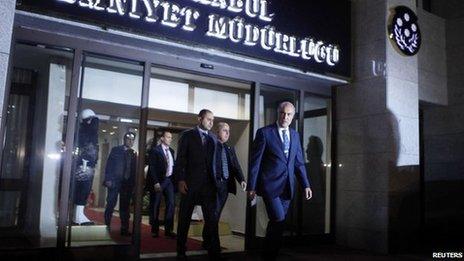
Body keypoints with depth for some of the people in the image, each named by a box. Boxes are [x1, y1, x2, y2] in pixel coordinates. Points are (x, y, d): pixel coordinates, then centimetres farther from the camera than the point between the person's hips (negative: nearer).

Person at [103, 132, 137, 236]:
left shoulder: (134, 153, 11)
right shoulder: (116, 150, 4)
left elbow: (134, 169, 8)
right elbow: (109, 165, -1)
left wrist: (134, 183, 0)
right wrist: (108, 179, -10)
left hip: (128, 183, 2)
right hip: (114, 181, -2)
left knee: (125, 207, 5)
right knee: (111, 205, 1)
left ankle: (124, 229, 8)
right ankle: (107, 226, 13)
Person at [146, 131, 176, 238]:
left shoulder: (171, 151, 14)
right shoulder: (155, 150, -4)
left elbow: (172, 166, 14)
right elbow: (152, 167, -10)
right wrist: (156, 182, -16)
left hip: (169, 180, 5)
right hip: (158, 181, -5)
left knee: (171, 204, -1)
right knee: (155, 205, 2)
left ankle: (168, 230, 4)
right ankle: (154, 230, 13)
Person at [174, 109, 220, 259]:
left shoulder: (213, 138, 12)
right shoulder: (188, 135, 2)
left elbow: (214, 161, 9)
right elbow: (180, 159, -2)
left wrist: (215, 180, 1)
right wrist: (180, 180, -10)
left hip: (209, 184, 3)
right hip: (190, 183, -2)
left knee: (212, 219, 0)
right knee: (184, 218, 7)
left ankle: (214, 252, 5)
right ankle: (181, 251, 19)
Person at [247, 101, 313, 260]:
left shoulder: (295, 135, 13)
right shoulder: (264, 133, -3)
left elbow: (299, 162, 16)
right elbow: (255, 161, -4)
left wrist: (306, 185, 8)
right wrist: (251, 187, -7)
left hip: (287, 186, 5)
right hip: (270, 184, -5)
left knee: (279, 222, 8)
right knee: (279, 220, -15)